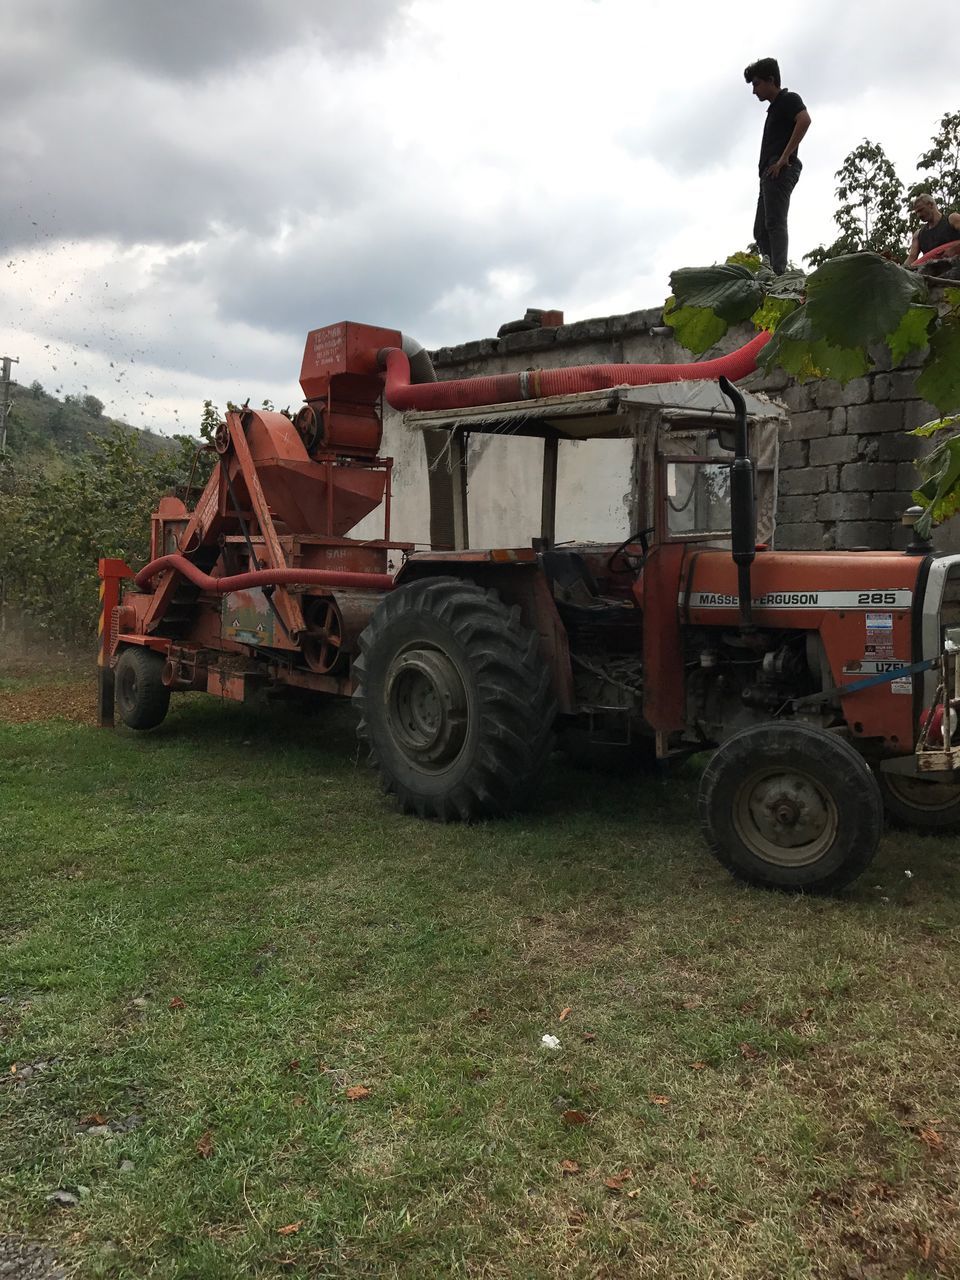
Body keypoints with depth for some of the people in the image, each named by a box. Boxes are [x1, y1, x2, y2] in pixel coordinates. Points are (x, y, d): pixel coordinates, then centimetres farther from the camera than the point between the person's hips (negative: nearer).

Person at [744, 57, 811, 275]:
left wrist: (784, 157, -21)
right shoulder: (774, 108, 29)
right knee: (760, 230, 2)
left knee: (775, 223, -21)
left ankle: (778, 275, -30)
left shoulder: (788, 99, 3)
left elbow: (805, 120, -17)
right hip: (769, 173, 10)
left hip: (780, 170, -10)